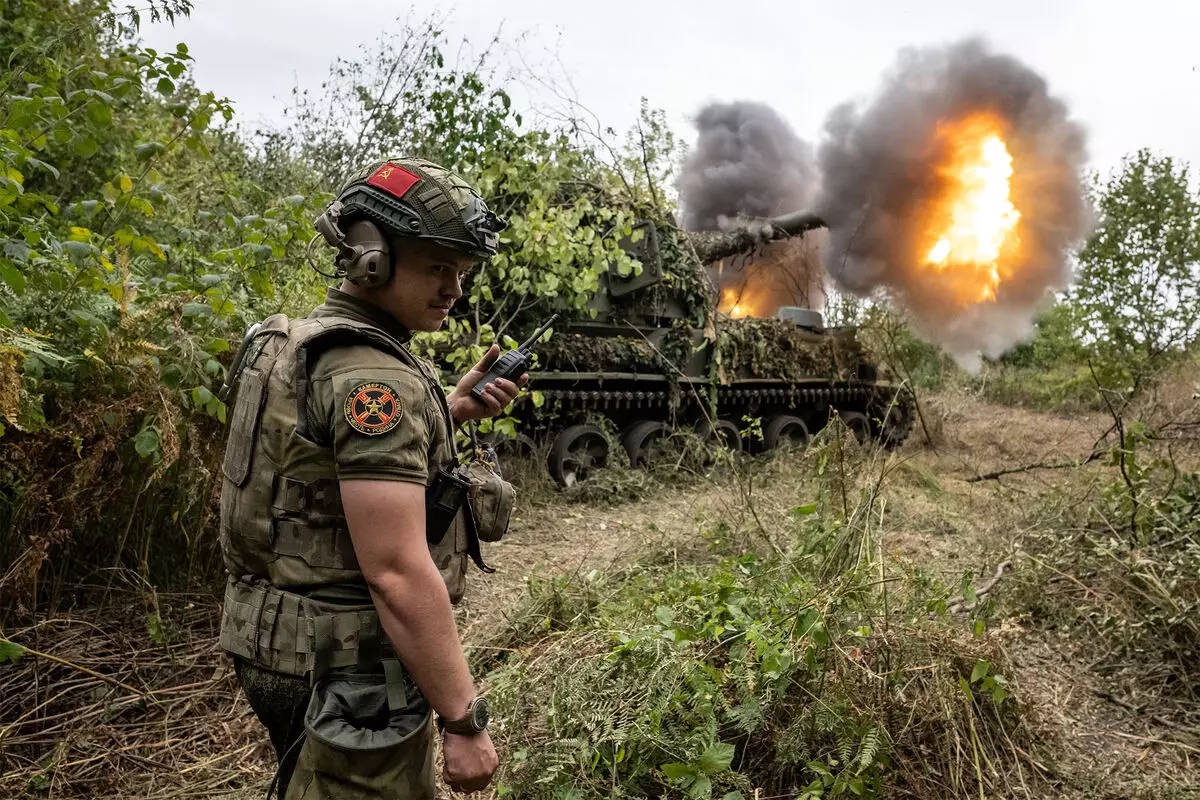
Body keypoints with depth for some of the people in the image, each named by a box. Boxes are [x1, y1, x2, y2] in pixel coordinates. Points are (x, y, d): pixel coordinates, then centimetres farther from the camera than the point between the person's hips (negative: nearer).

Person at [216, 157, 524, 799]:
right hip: (347, 675, -9)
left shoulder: (299, 341, 6)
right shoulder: (373, 377, -24)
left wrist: (453, 410, 5)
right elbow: (397, 573, -28)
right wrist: (464, 722, -21)